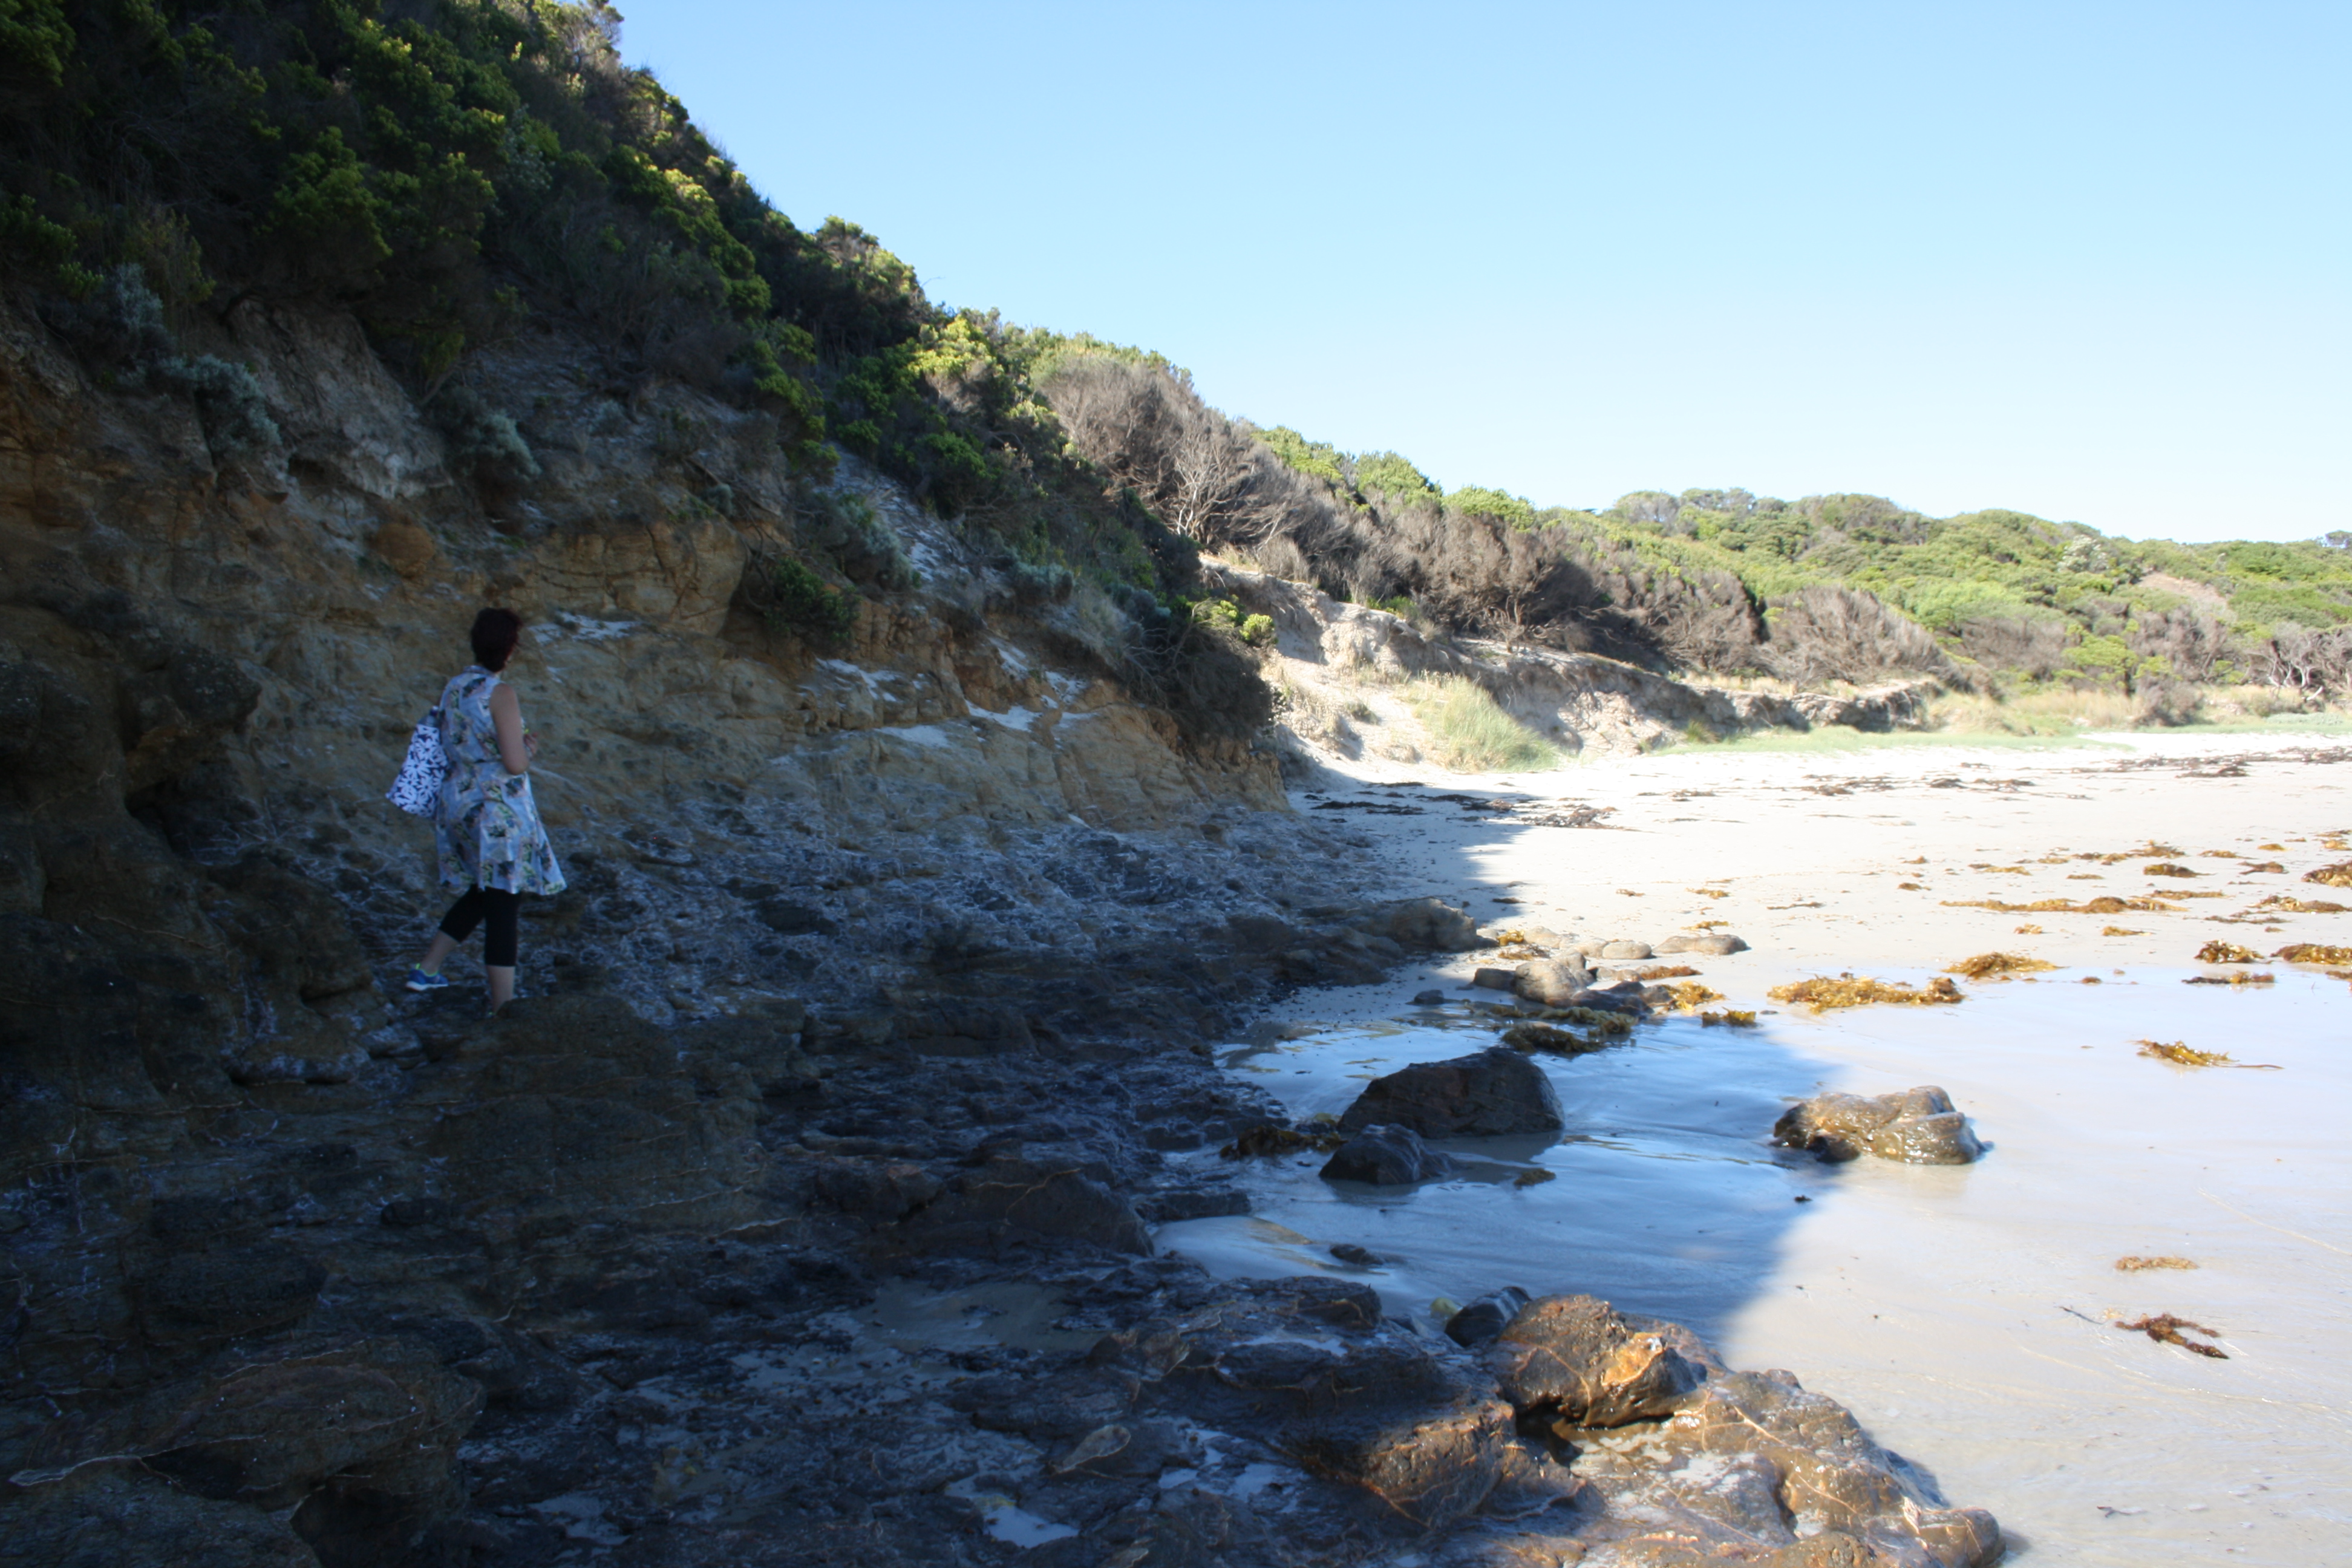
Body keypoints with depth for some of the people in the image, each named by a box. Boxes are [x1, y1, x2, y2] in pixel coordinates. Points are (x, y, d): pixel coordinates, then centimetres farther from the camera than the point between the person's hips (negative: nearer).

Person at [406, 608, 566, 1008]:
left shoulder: (454, 687, 6)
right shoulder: (501, 694, -18)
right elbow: (515, 764, -22)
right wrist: (526, 748, 0)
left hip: (458, 807, 8)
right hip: (499, 815, -8)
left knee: (481, 895, 25)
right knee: (504, 909, -1)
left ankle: (426, 970, 33)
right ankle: (503, 1010, 3)